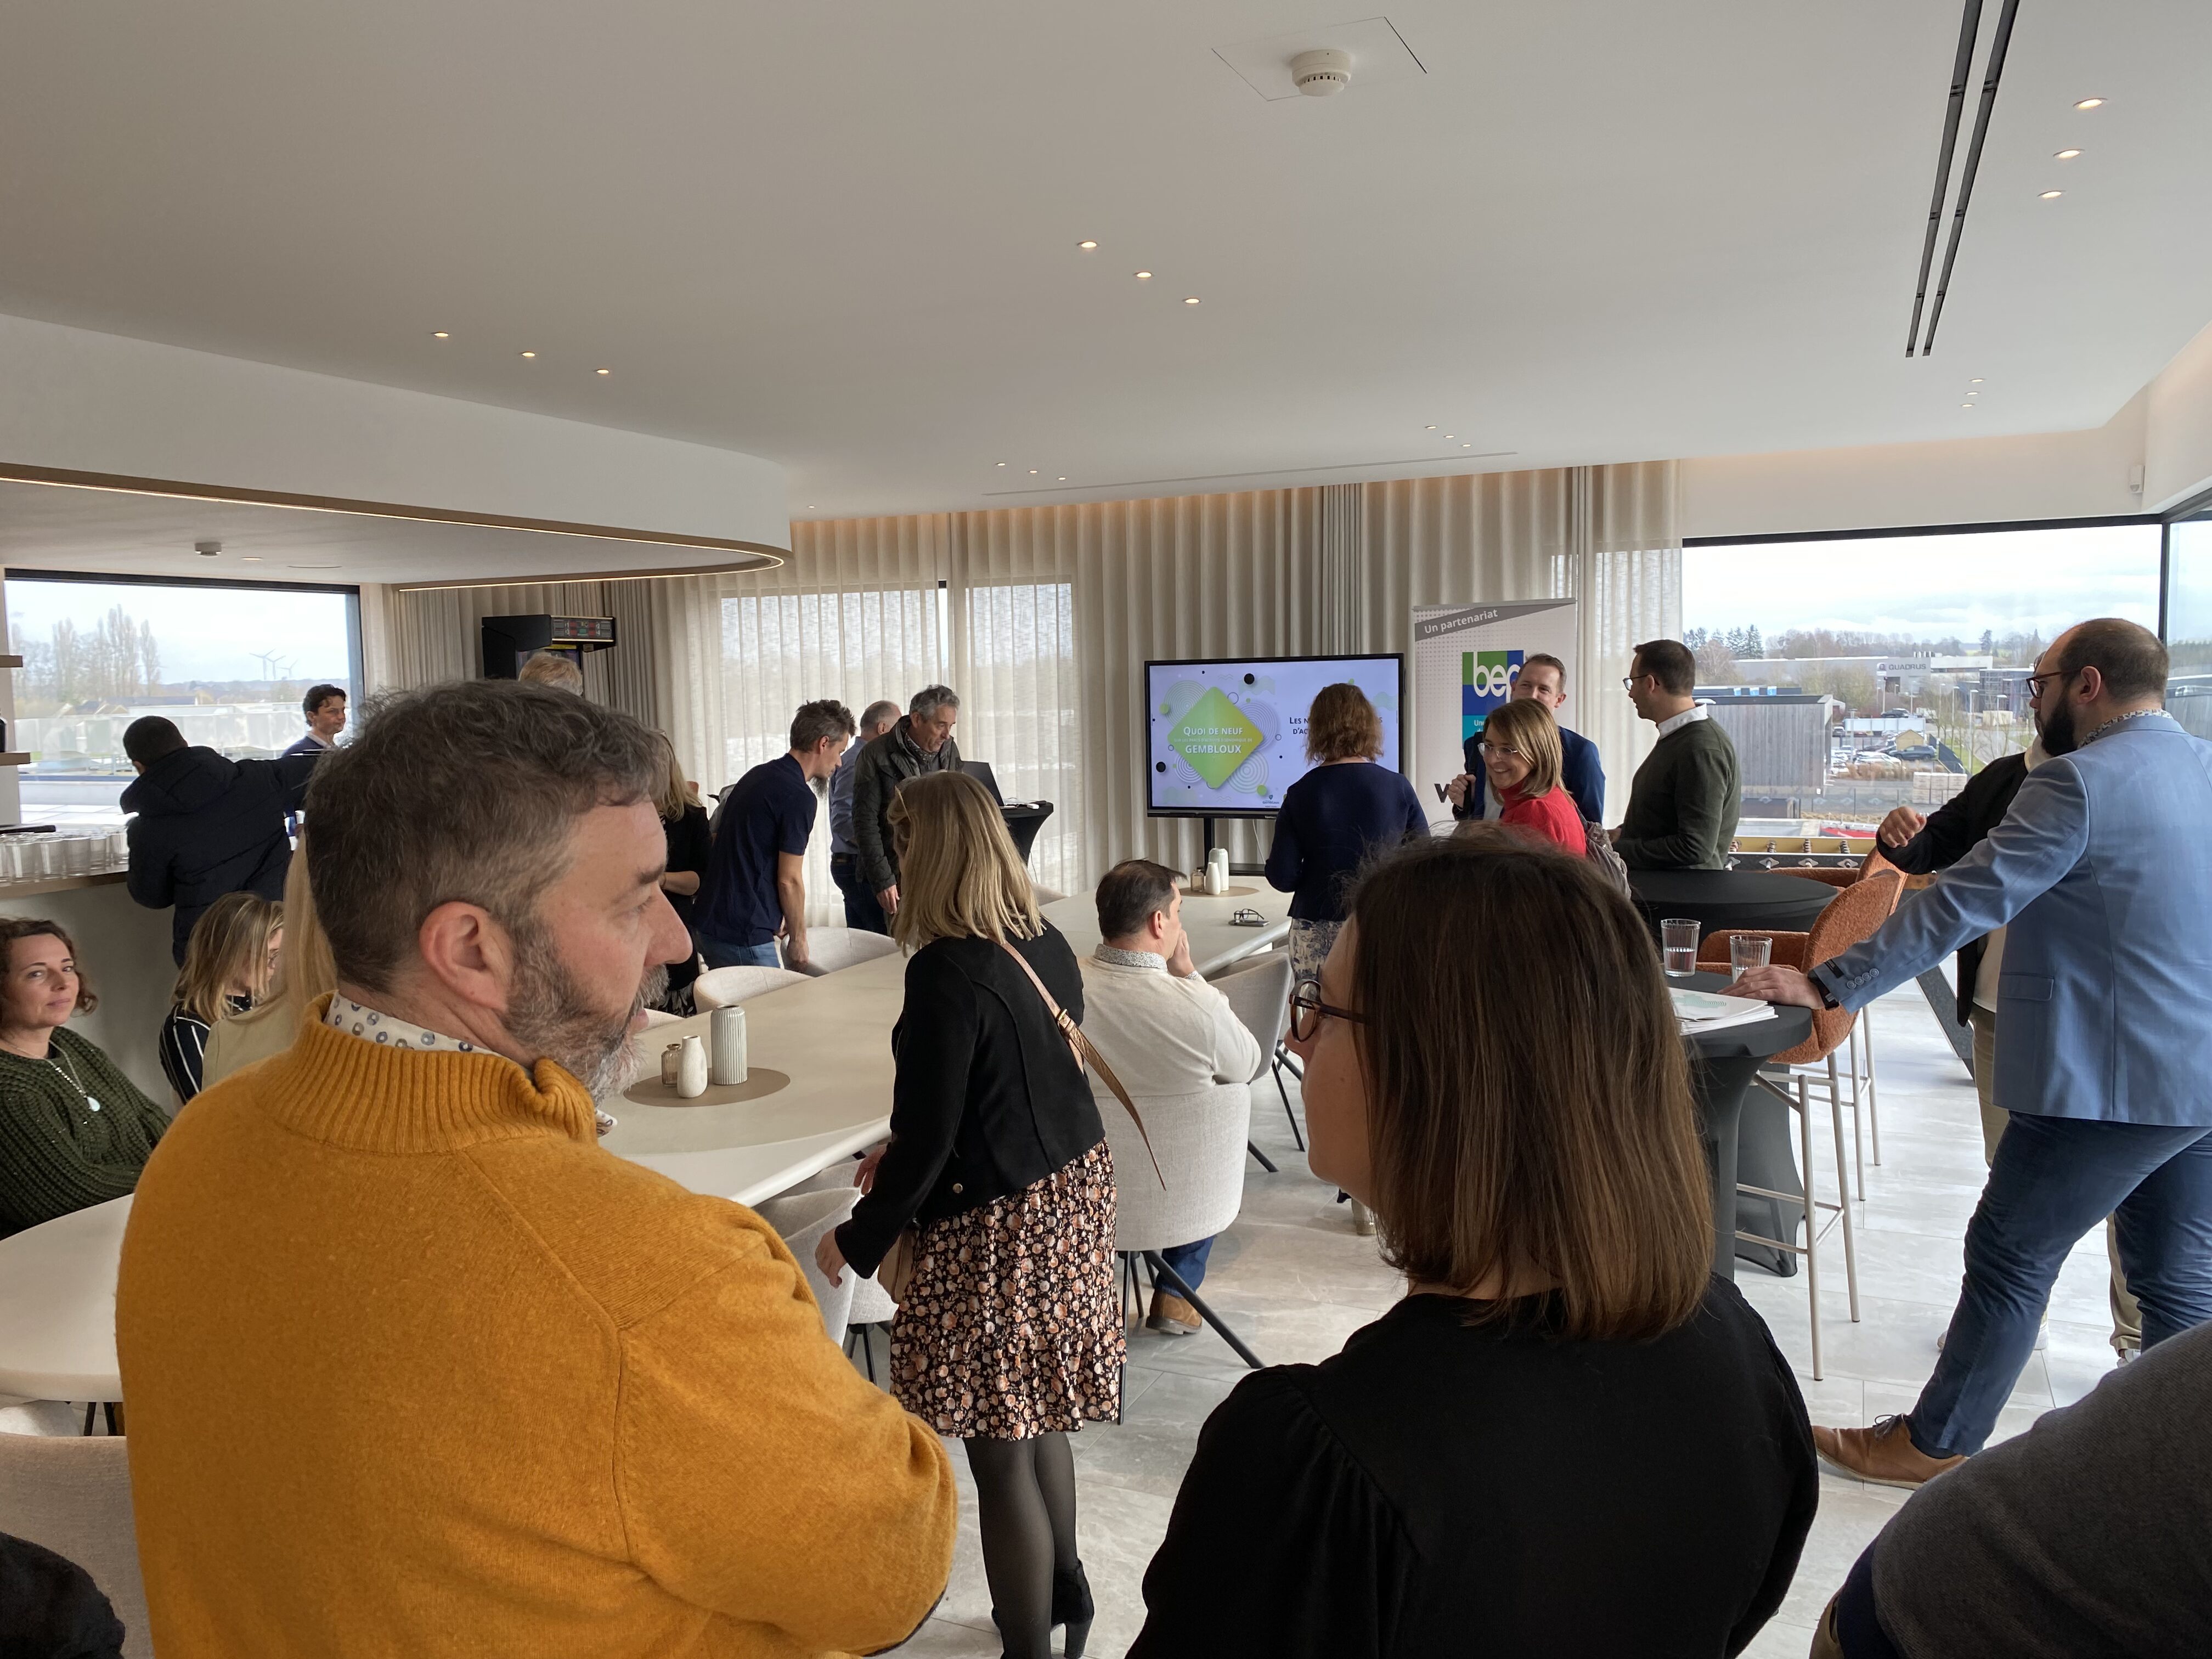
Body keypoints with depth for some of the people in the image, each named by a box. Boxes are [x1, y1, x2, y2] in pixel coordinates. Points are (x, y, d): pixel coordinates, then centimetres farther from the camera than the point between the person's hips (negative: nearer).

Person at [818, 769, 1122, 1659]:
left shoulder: (946, 970, -23)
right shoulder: (1048, 946, 2)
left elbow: (929, 1136, -19)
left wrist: (857, 1238, -4)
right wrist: (902, 1151, 18)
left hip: (997, 1224, -9)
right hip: (1074, 1188, 9)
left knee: (1001, 1450, 6)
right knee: (1037, 1417, 25)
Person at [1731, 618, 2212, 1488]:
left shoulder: (2081, 781, -17)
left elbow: (1960, 906, -22)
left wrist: (1826, 986, -20)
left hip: (2109, 1082, -8)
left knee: (2009, 1257, 3)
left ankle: (1934, 1444, 15)